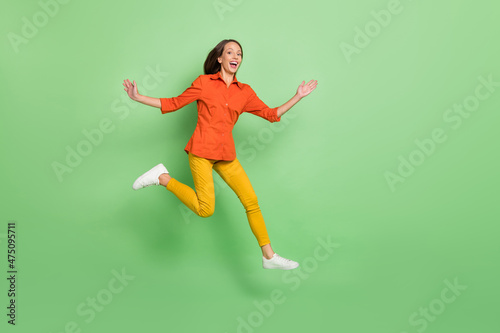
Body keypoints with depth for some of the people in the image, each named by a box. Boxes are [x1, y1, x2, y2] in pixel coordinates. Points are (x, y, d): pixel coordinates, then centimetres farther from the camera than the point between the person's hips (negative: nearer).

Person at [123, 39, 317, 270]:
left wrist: (298, 97, 13)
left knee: (252, 201, -1)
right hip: (202, 151, -4)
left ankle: (269, 256, 10)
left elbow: (271, 114, 14)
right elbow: (174, 104, 5)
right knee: (205, 209, -12)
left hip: (226, 155, 4)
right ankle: (163, 178, 8)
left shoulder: (245, 92, 10)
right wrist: (138, 98, -1)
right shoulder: (204, 82, 1)